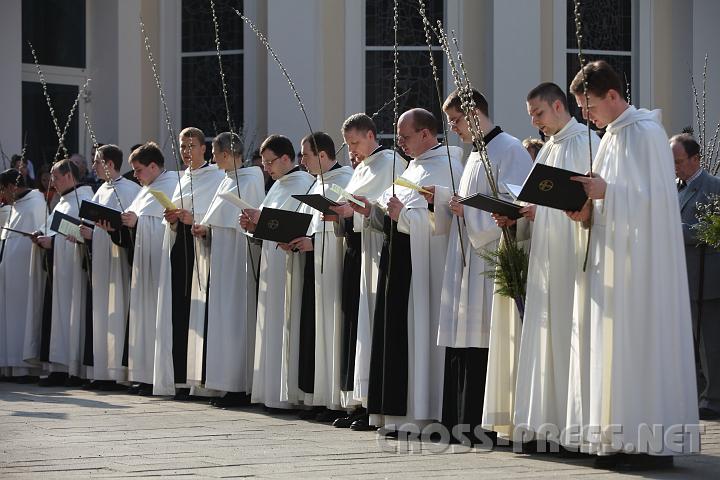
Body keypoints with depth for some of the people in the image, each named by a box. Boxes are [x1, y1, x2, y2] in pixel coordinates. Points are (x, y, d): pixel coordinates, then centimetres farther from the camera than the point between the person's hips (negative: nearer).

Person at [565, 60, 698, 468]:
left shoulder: (646, 134, -11)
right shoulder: (613, 135, 16)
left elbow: (654, 198, -17)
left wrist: (606, 192, -21)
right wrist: (588, 211, 3)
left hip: (641, 259, -9)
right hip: (613, 256, 9)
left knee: (638, 341, -8)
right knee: (611, 342, 6)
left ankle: (653, 441, -5)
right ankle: (623, 439, 9)